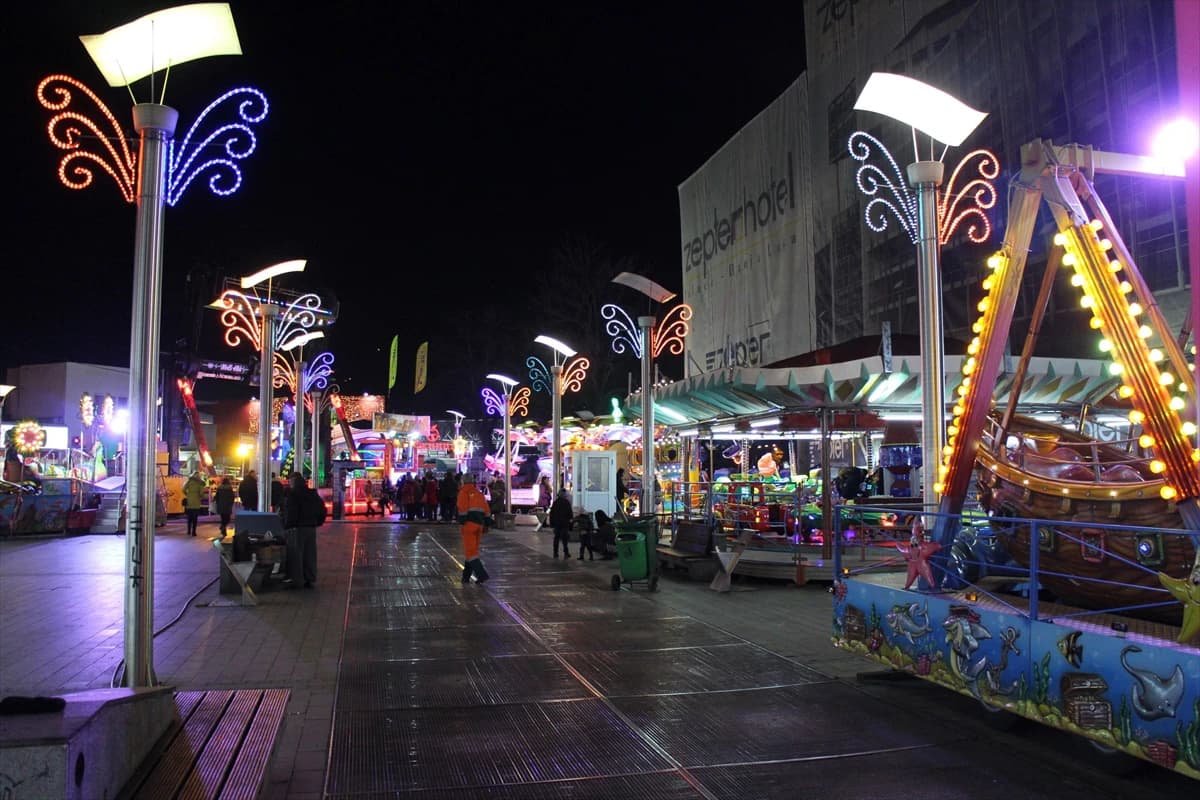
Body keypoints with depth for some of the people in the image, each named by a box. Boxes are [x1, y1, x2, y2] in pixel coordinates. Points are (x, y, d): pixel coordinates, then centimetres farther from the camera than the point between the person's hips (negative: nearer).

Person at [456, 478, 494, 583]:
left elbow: (463, 507, -11)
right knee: (473, 550, 14)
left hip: (469, 523, -7)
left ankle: (482, 574, -19)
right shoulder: (479, 493, 21)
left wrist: (462, 521, -14)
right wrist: (488, 522, 18)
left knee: (470, 551, -7)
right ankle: (466, 577, 19)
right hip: (479, 524, 7)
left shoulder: (464, 492, 2)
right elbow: (486, 509, 17)